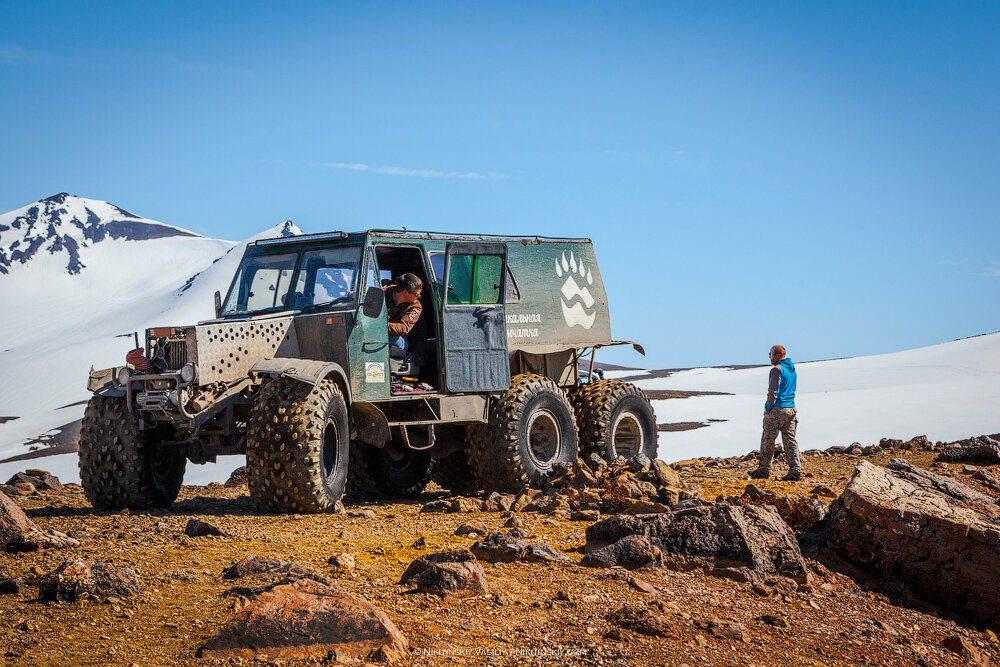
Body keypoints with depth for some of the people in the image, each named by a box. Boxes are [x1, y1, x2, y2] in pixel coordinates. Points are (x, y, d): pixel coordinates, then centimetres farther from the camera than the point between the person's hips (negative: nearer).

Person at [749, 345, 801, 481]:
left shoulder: (777, 369, -13)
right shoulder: (792, 370, 14)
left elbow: (773, 391, -18)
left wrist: (769, 407, -6)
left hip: (777, 409, -8)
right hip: (791, 409, 8)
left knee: (768, 440, 3)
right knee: (790, 441, 5)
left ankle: (763, 470, 9)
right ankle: (795, 471, -2)